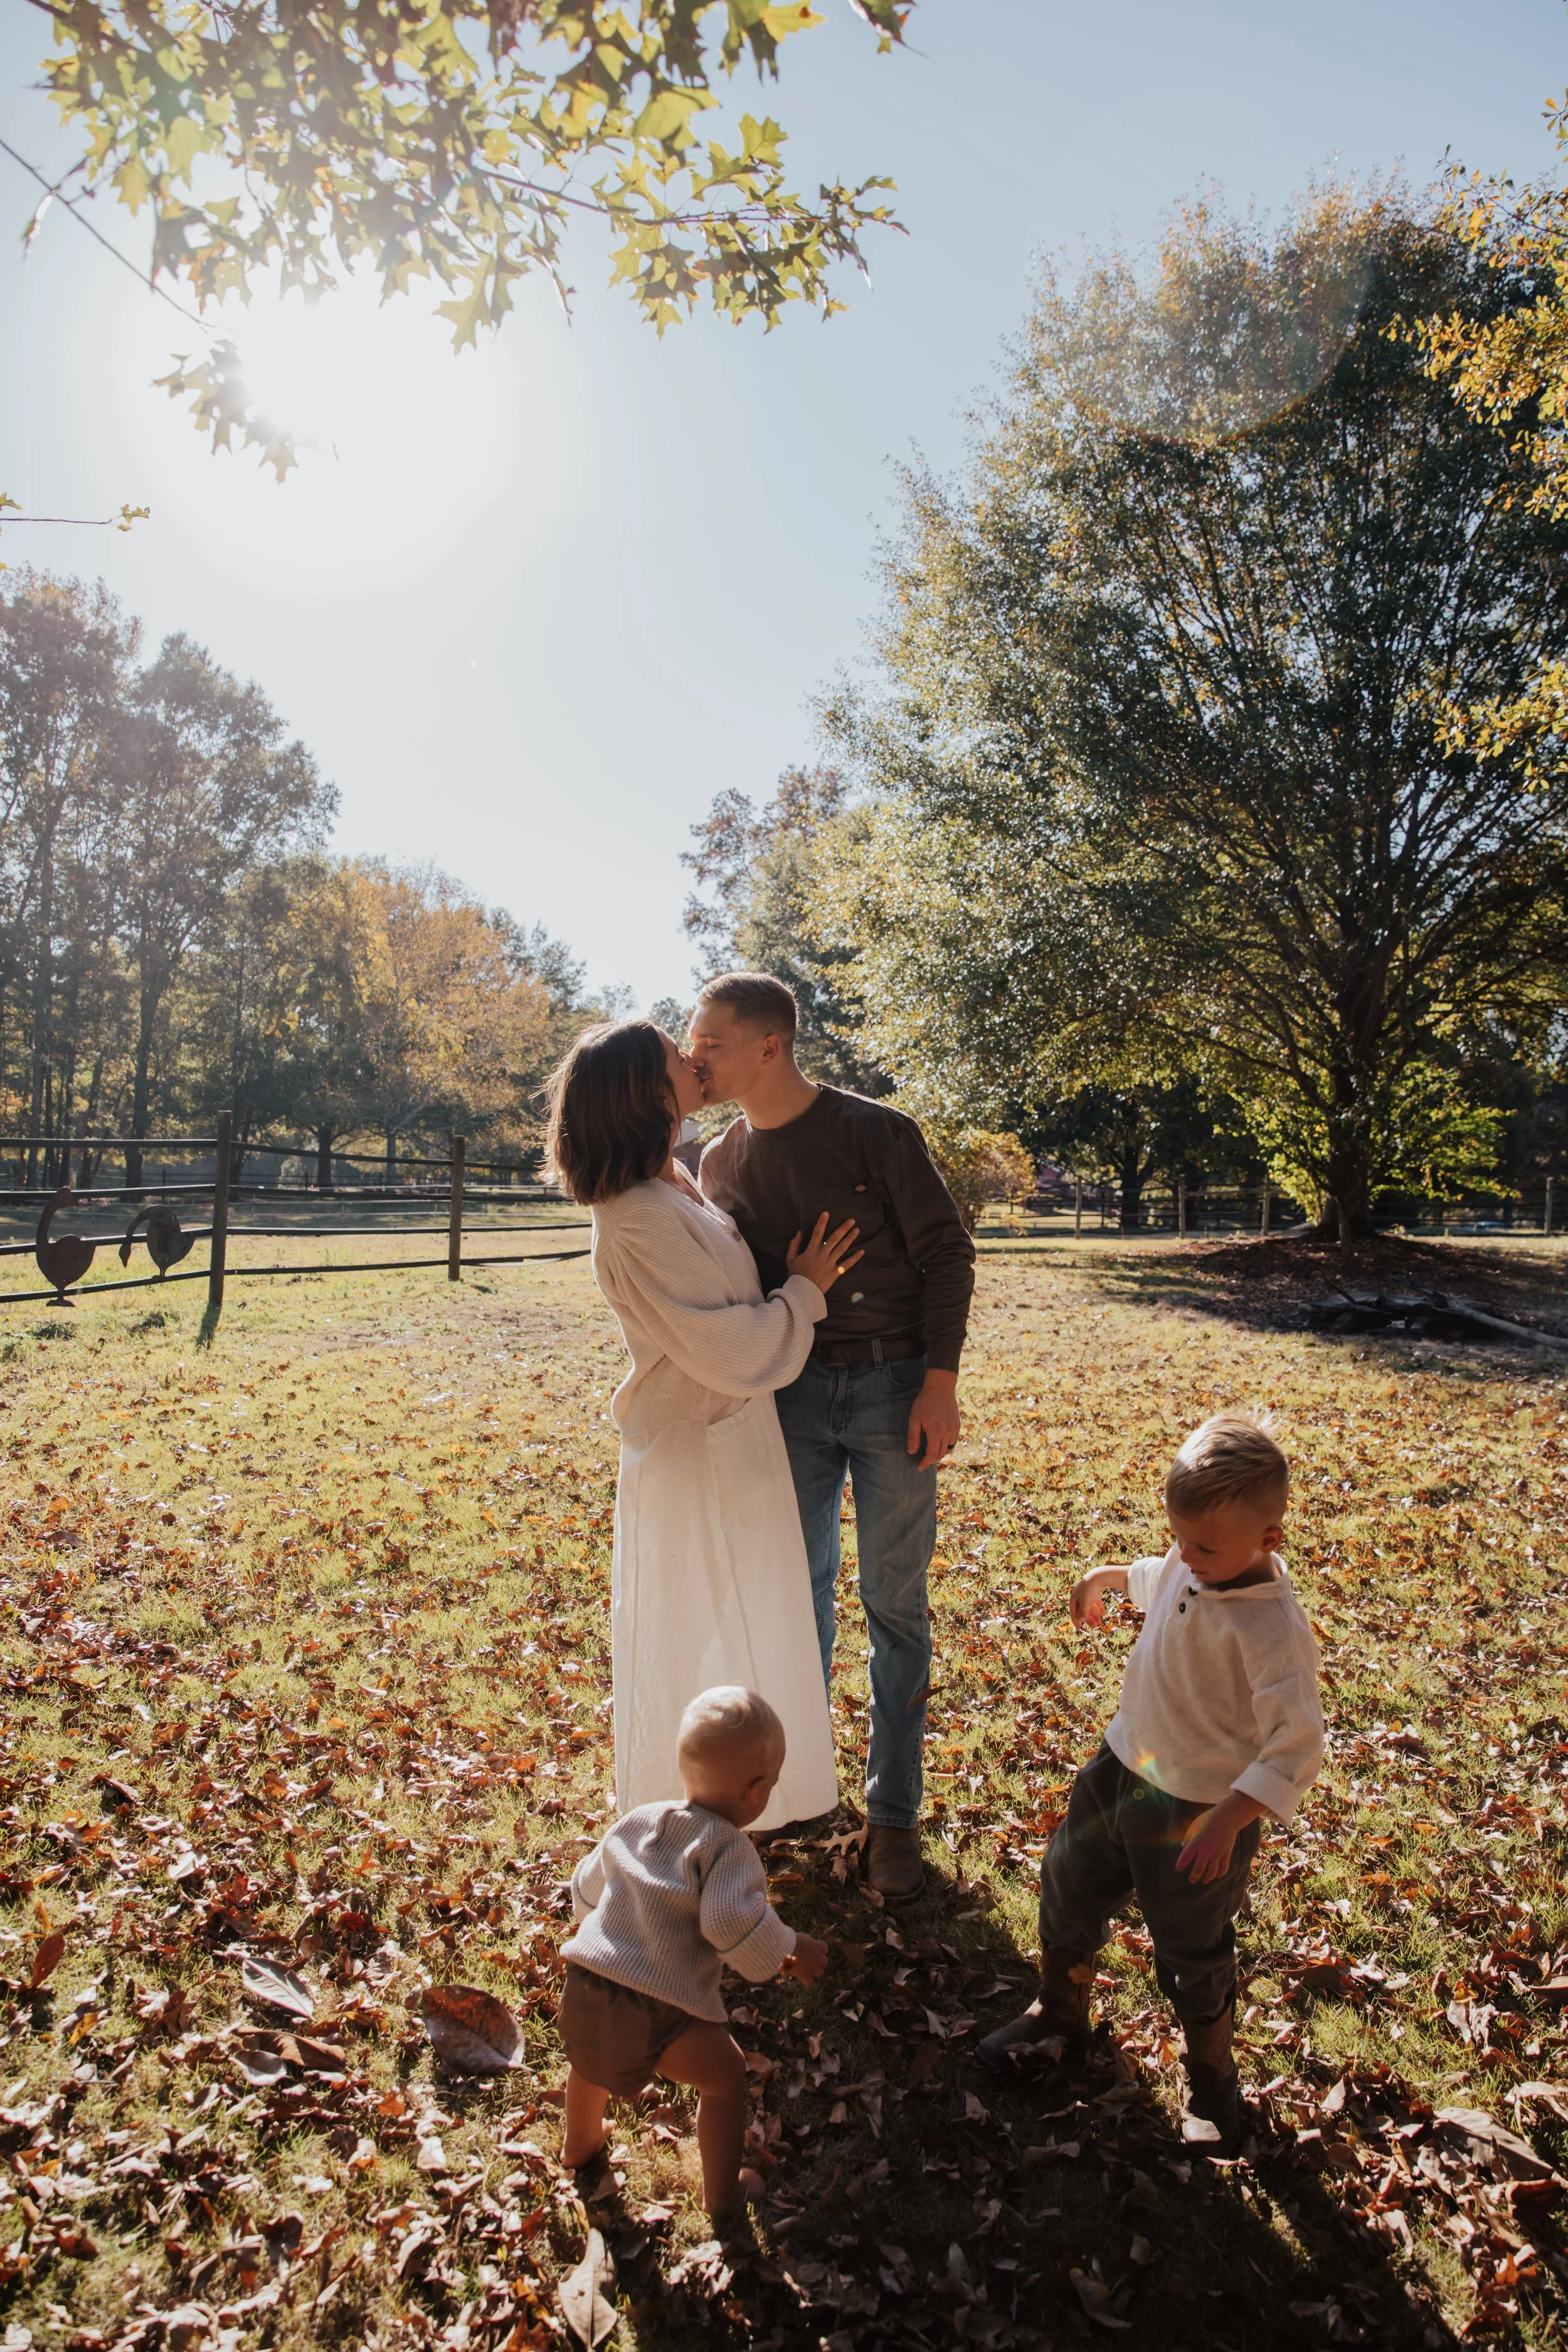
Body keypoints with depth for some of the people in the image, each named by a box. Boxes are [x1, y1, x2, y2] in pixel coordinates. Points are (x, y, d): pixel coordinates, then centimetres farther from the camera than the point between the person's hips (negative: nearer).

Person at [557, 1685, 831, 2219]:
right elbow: (734, 1924, -25)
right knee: (725, 2076, 18)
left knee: (589, 2052, 38)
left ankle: (580, 2142, 59)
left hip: (582, 1992, 7)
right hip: (655, 2013, -7)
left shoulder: (635, 1822, 11)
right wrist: (790, 1950, -7)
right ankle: (722, 2193, 29)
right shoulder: (727, 1849, -11)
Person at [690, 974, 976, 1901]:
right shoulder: (722, 1161, 5)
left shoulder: (879, 1132, -9)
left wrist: (941, 1381, -12)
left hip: (890, 1387, -4)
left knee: (895, 1603, 5)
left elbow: (947, 1256, -7)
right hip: (790, 1392, 4)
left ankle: (895, 1813, 19)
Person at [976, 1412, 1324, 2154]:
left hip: (1199, 1807, -7)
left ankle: (1212, 2078, 41)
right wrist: (1110, 1577, 21)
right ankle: (1059, 2014, 49)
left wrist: (1230, 1817, -37)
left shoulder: (1271, 1627, -31)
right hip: (1124, 1763, 8)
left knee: (1190, 1957, 11)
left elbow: (1297, 1745, -31)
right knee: (1068, 1887, 22)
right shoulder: (1193, 1562, -8)